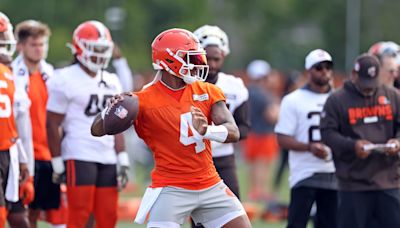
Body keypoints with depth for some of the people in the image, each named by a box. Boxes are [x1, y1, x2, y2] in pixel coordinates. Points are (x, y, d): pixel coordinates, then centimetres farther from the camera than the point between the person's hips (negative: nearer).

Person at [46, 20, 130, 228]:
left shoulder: (111, 82, 15)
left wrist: (122, 160, 11)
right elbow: (52, 125, -5)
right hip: (79, 157, -7)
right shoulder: (65, 80, -6)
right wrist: (57, 162, -7)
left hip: (108, 160, 7)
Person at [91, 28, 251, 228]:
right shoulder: (146, 100, -10)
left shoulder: (207, 92, 4)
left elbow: (233, 133, -6)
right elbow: (97, 130, -11)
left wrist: (208, 131, -28)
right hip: (171, 188, -5)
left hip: (210, 186, 5)